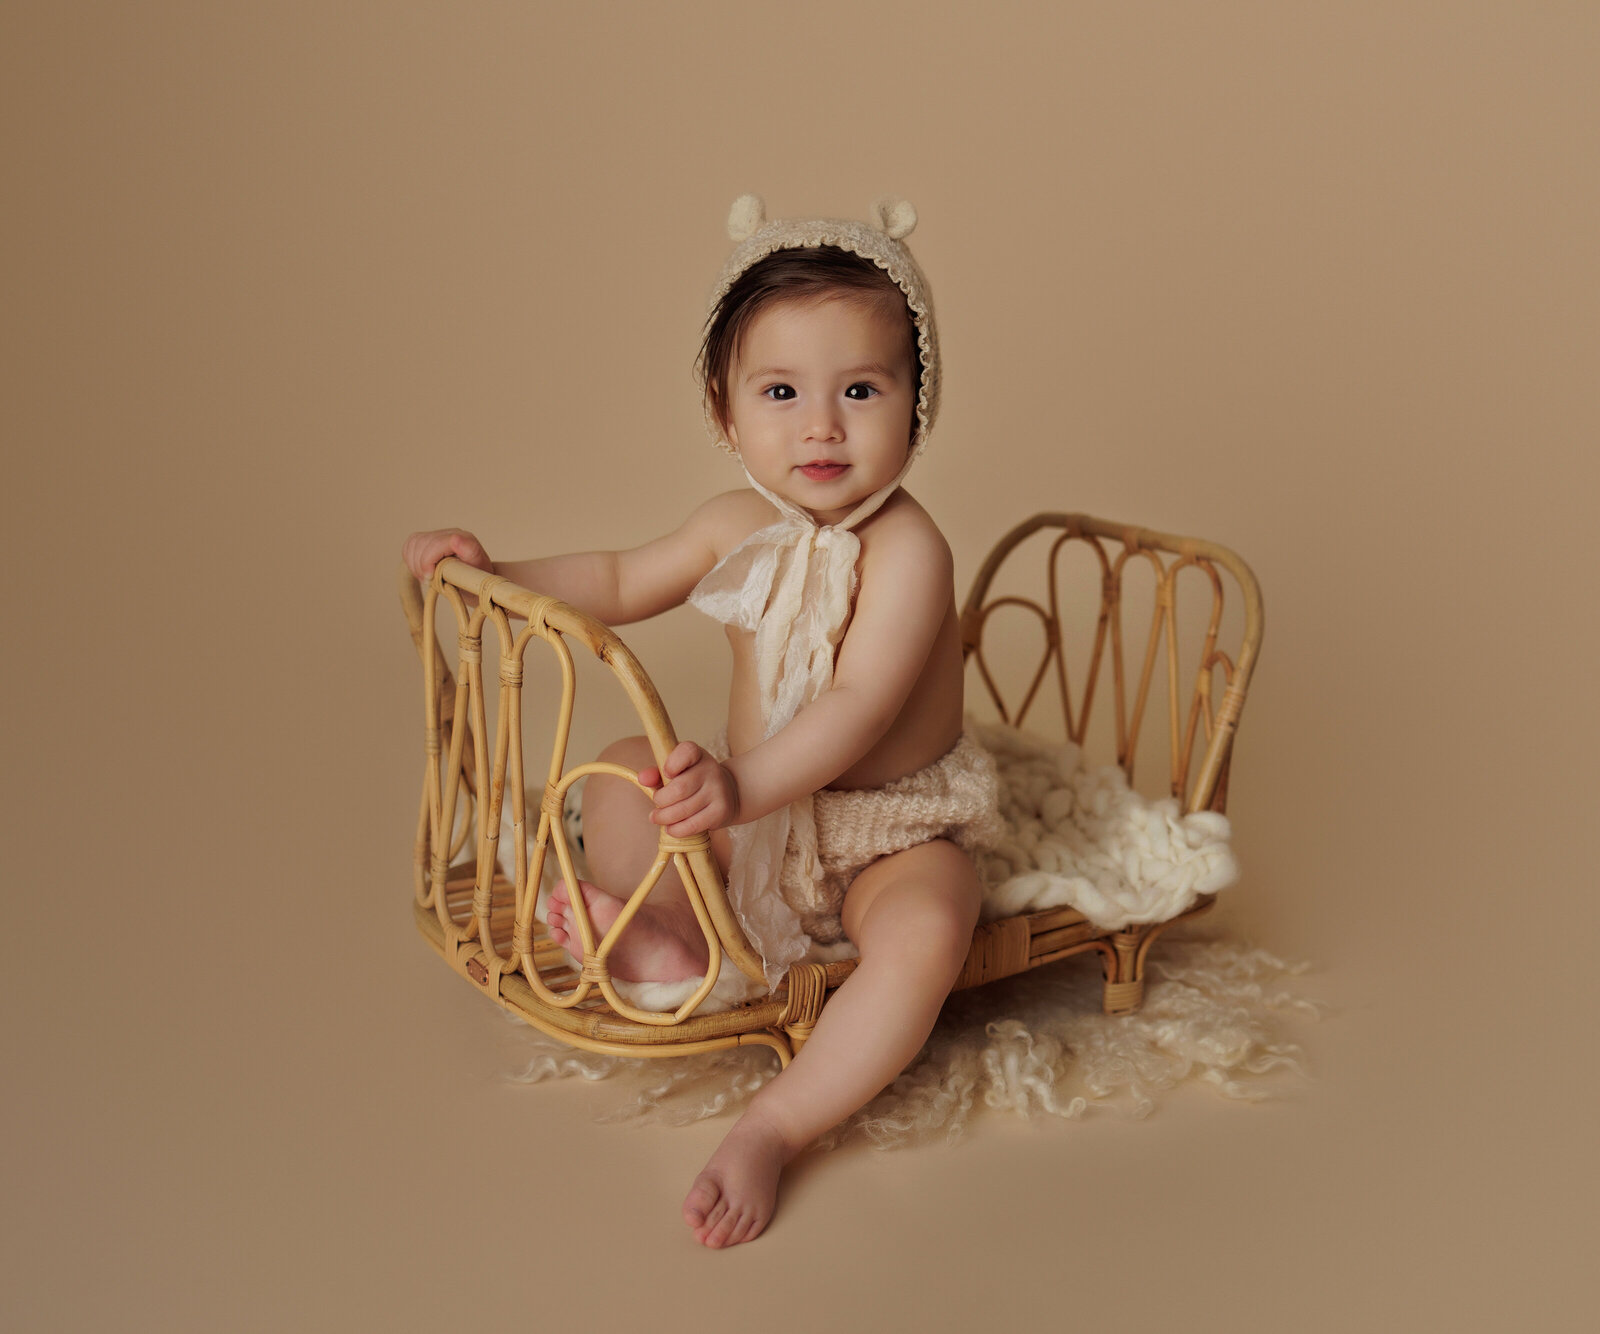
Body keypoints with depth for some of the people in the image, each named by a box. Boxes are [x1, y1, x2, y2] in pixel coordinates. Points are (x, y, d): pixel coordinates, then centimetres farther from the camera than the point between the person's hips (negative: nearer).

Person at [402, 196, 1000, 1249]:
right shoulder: (737, 526, -2)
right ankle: (671, 939, -20)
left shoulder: (907, 549, -24)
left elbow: (855, 708, -35)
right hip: (763, 810, 7)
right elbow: (620, 584, 17)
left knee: (925, 931, -35)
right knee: (625, 769, -3)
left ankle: (773, 1127, -34)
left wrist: (743, 786, -50)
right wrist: (495, 572, 6)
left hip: (894, 832, -6)